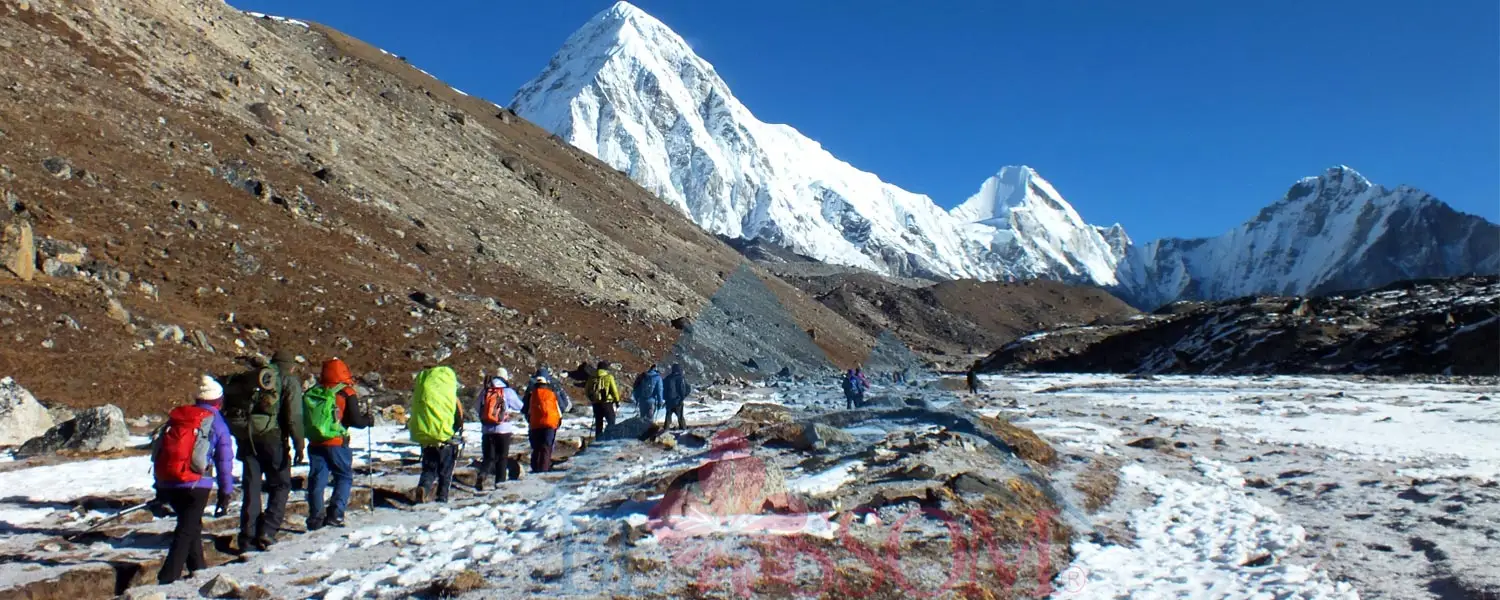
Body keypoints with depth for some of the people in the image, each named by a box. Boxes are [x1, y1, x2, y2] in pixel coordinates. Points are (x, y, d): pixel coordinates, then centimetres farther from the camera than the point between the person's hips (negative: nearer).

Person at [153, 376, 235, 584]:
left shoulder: (176, 417, 14)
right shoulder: (217, 424, 0)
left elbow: (160, 451, 18)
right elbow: (224, 461, 0)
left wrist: (160, 487, 25)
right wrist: (225, 494, 7)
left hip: (167, 483, 6)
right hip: (195, 484, -6)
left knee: (190, 524, 22)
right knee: (186, 531, -1)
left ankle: (197, 568, 31)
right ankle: (168, 578, -11)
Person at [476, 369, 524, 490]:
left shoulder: (484, 391, 3)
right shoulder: (508, 392, -7)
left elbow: (478, 407, 14)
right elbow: (519, 407, 4)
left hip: (487, 430, 3)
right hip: (503, 430, -3)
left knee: (489, 457, 9)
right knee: (502, 457, 8)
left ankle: (481, 475, -15)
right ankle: (500, 481, 7)